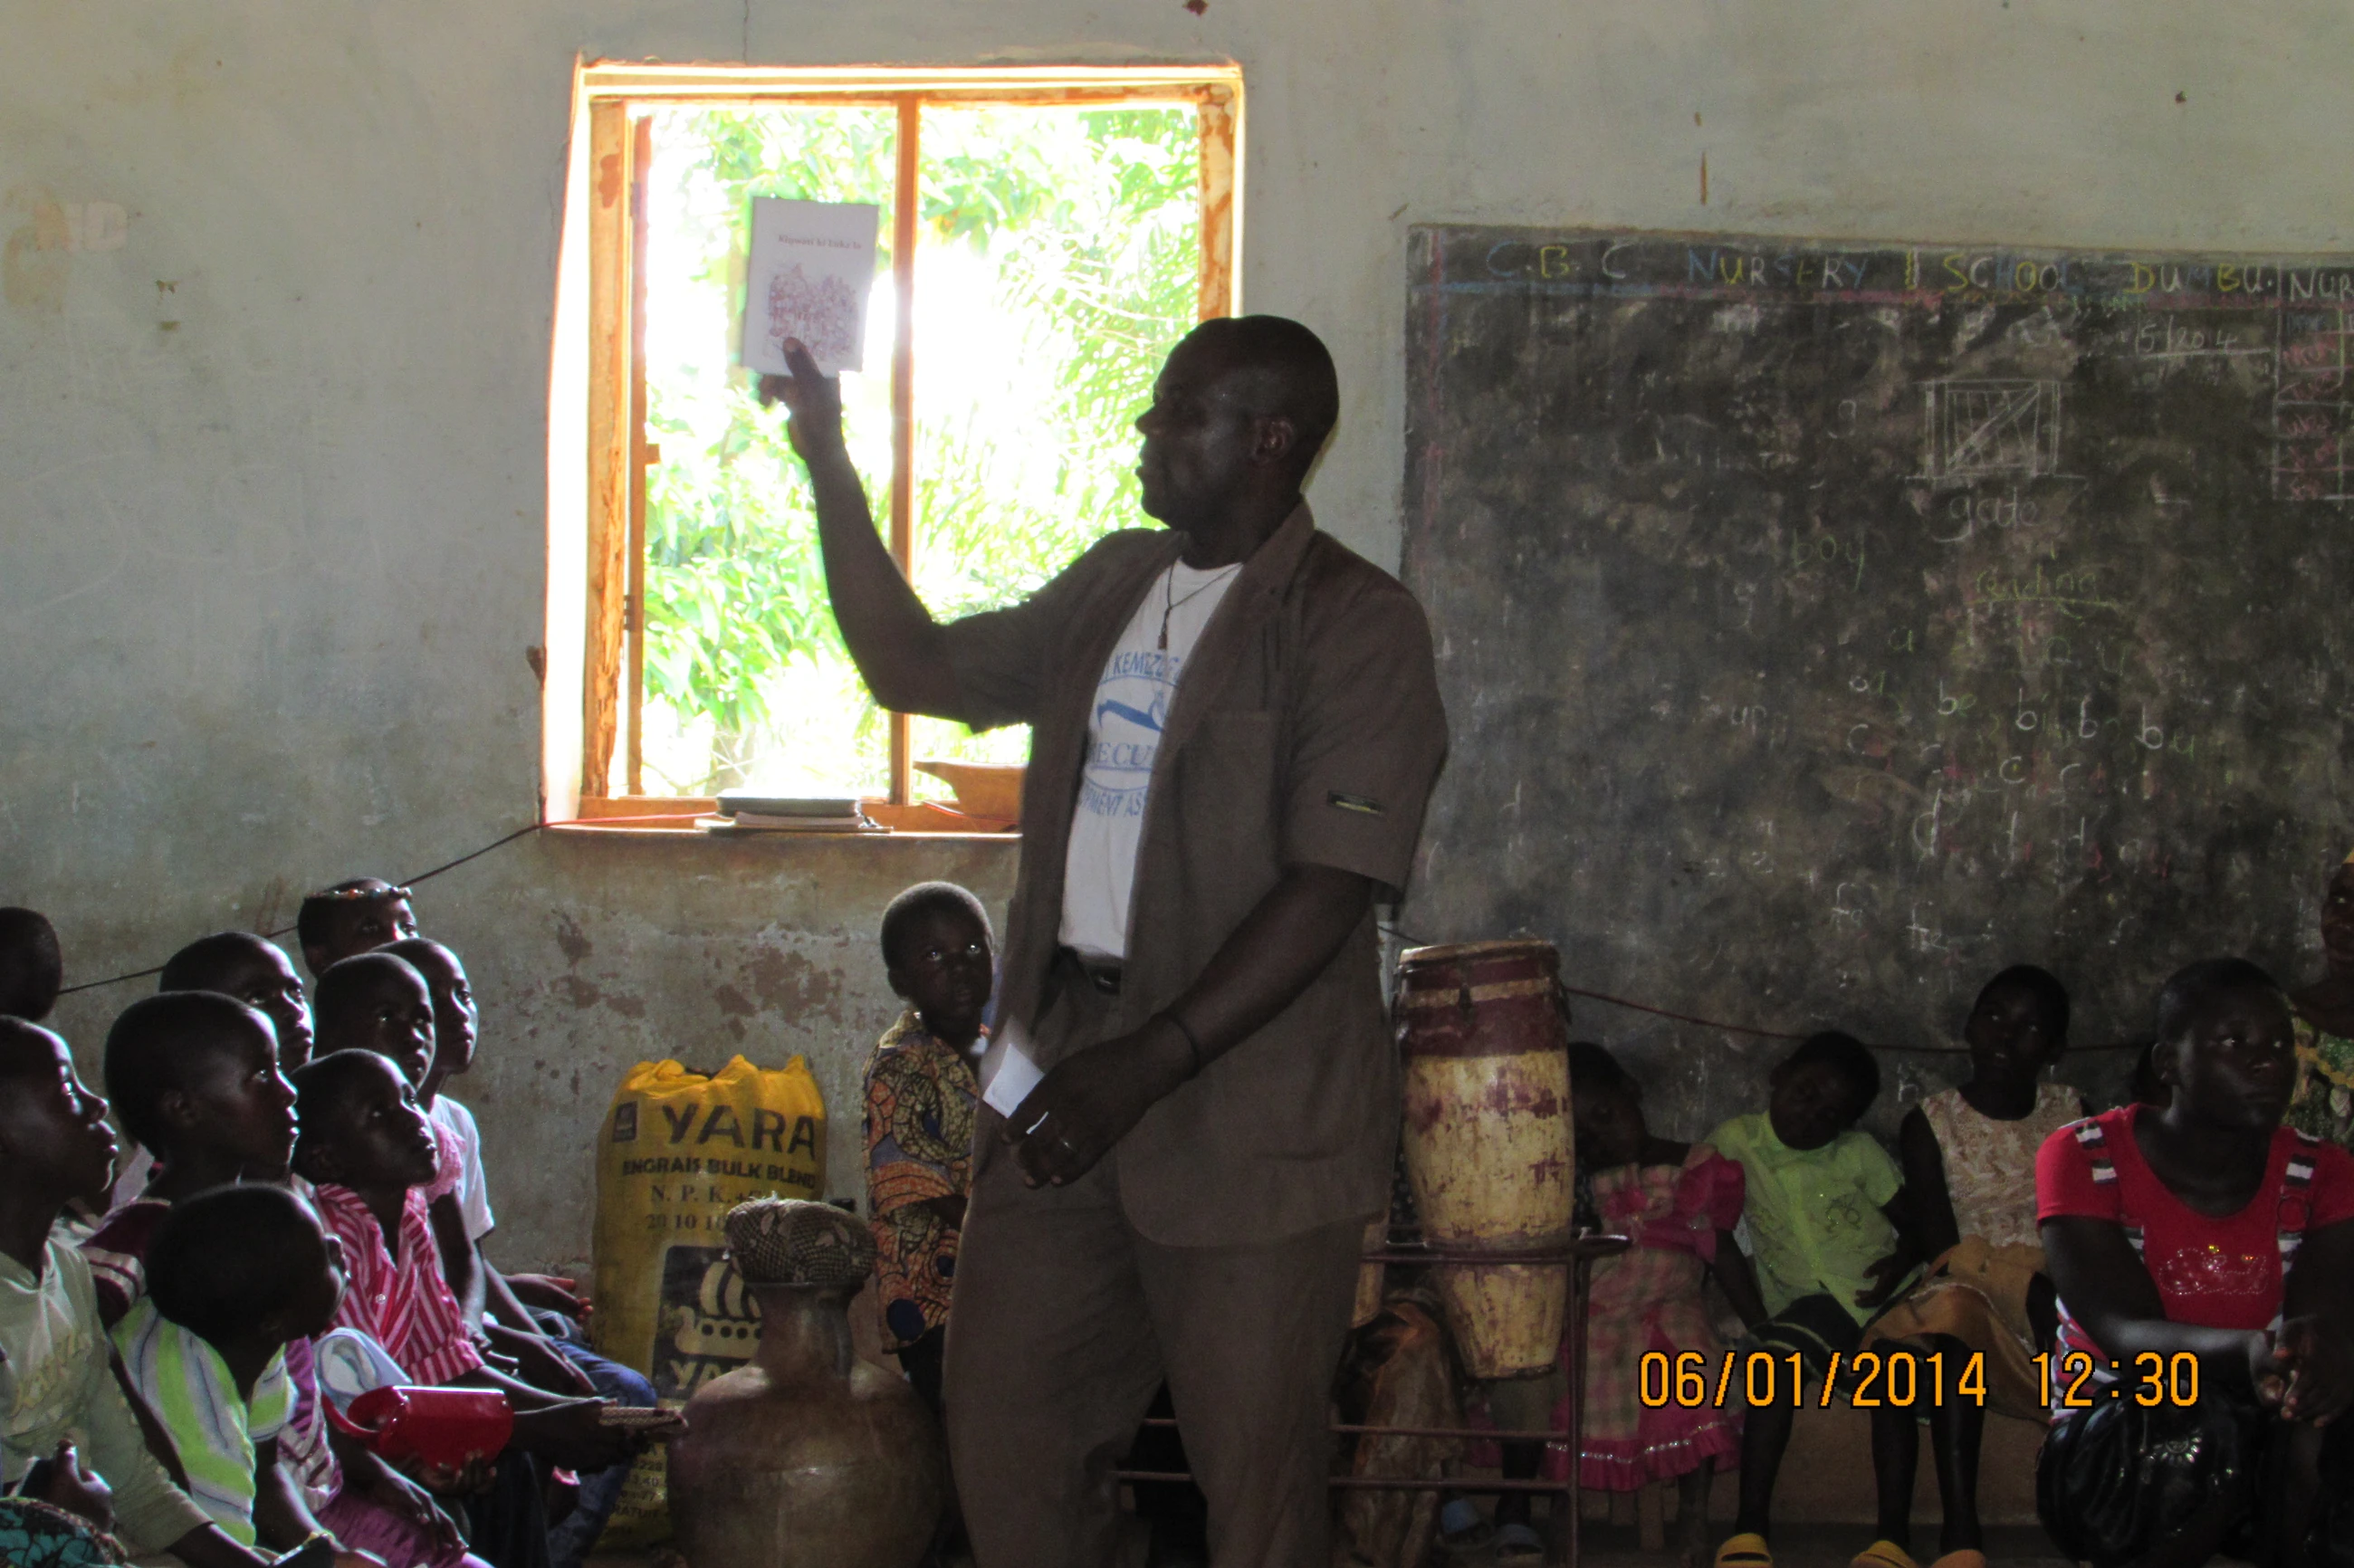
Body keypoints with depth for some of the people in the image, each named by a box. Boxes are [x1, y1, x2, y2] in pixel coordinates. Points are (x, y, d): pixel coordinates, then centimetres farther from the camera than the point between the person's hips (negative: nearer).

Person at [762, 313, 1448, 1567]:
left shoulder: (1355, 625, -11)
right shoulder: (1110, 586, 13)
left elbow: (1329, 888, -18)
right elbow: (915, 668, 21)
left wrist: (1148, 1065, -23)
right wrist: (829, 466, 14)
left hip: (1249, 1112, -7)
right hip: (1059, 1060, 7)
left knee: (1253, 1466, 2)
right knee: (1006, 1438, 11)